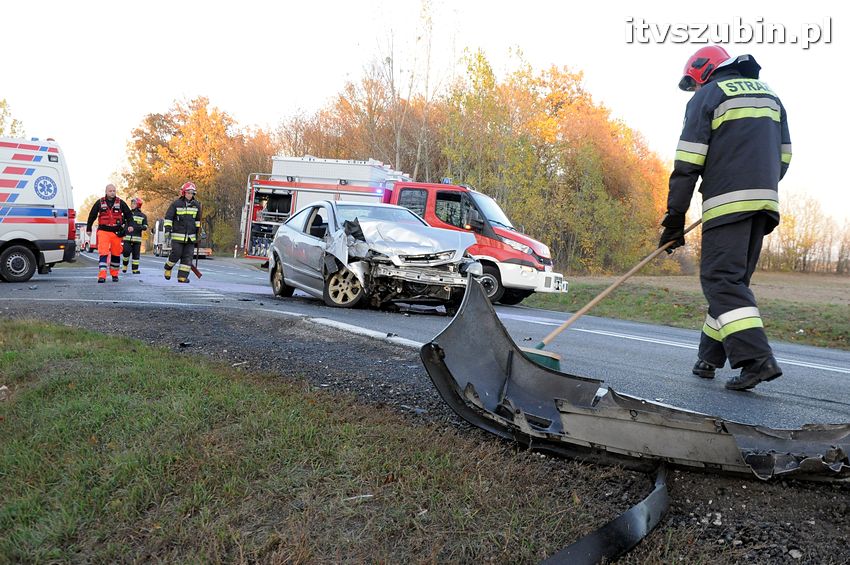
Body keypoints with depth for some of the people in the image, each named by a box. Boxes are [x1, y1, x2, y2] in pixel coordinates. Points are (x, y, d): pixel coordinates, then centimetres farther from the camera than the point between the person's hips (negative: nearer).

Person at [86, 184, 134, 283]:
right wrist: (88, 229, 15)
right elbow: (92, 216, 13)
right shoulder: (100, 203, 5)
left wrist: (130, 225, -6)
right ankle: (102, 275, -16)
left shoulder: (121, 203, 6)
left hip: (116, 232, 1)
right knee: (103, 253, -11)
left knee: (116, 254, 9)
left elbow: (129, 215, 10)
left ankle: (114, 274, 22)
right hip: (103, 231, -1)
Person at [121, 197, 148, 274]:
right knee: (126, 252, -10)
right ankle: (124, 265, 12)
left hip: (137, 238, 0)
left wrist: (140, 227, -16)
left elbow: (145, 227, 5)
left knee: (136, 254, -1)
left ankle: (135, 269, 5)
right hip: (127, 237, 0)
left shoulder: (143, 216, 9)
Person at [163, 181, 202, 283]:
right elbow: (168, 217, 0)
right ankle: (168, 267, 22)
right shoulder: (176, 204, -3)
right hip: (178, 235, -4)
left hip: (190, 236, 4)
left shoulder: (196, 205, 9)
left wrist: (199, 231, 17)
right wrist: (167, 228, -10)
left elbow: (198, 220, 20)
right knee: (176, 254, -6)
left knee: (188, 256, -1)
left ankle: (182, 276, 2)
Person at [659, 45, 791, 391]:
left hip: (727, 201, -7)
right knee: (733, 280, 11)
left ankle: (757, 358, -20)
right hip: (765, 201, 7)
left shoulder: (707, 96, 2)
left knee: (721, 280, -9)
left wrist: (674, 218, -5)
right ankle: (710, 357, 16)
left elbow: (687, 164, -6)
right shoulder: (769, 95, 23)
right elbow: (783, 155, 20)